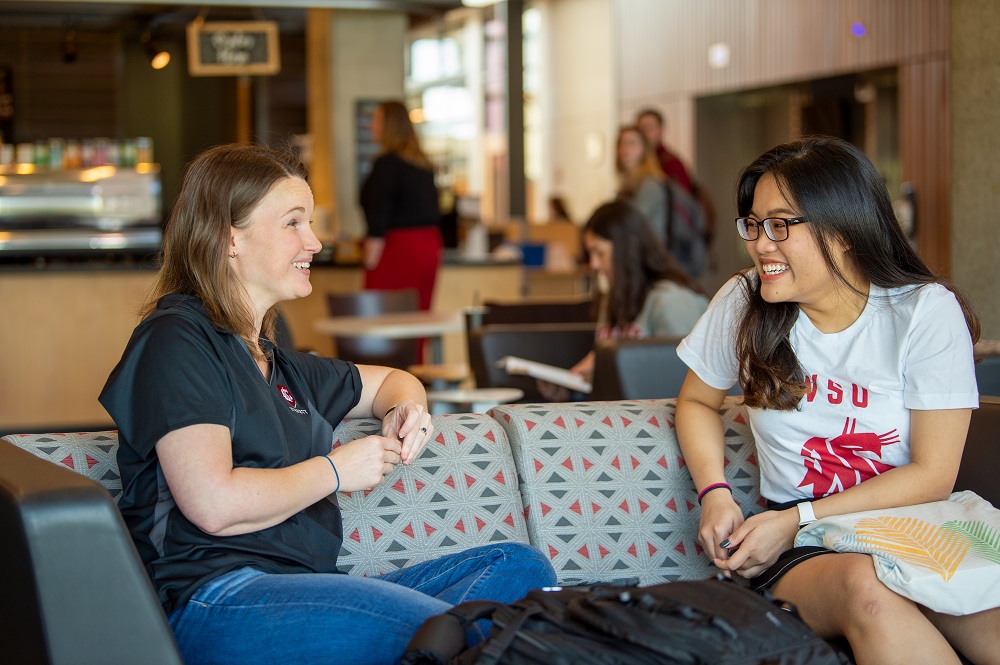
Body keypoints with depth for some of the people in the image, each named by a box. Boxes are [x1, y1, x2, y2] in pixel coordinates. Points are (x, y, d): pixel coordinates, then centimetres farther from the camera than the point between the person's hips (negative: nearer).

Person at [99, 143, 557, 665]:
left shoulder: (272, 361, 26)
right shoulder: (175, 340, -2)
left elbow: (387, 381, 43)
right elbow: (216, 504, -16)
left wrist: (405, 407, 17)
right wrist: (335, 470, -1)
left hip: (306, 590, 10)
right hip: (213, 601, -9)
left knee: (519, 568, -8)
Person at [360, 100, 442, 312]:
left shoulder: (386, 163, -10)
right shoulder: (424, 163, 13)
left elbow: (378, 217, -14)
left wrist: (370, 261, -14)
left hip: (399, 247, -8)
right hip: (430, 245, 8)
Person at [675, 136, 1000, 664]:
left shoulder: (926, 312, -6)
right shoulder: (743, 304, 0)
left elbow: (932, 475, -6)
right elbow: (697, 401, 18)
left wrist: (798, 519, -13)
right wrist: (714, 494, -2)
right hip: (800, 556, 1)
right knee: (863, 586, -36)